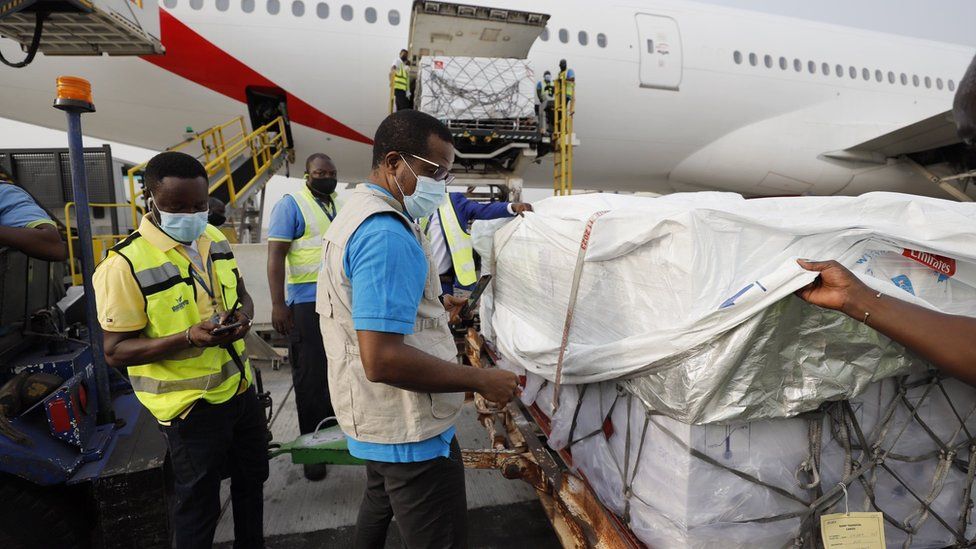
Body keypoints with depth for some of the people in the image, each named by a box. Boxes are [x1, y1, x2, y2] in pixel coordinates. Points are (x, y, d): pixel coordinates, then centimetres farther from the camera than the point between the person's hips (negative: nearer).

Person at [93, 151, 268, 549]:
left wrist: (243, 315, -10)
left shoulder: (214, 239, 2)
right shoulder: (125, 264, -19)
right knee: (199, 504, 12)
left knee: (252, 478, 24)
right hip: (191, 407, -7)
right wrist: (188, 338, -32)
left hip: (240, 389, 7)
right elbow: (116, 351, -16)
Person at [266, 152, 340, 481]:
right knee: (311, 377, 2)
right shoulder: (290, 205, -5)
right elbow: (275, 256, -11)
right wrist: (278, 305, -18)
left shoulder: (339, 206, 15)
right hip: (307, 304, -6)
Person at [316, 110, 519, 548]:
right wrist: (481, 380, -23)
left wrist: (431, 306, 17)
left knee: (380, 504, 32)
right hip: (409, 431, -10)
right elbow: (382, 360, -30)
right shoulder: (387, 233, -24)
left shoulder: (356, 213, 9)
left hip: (377, 419, 11)